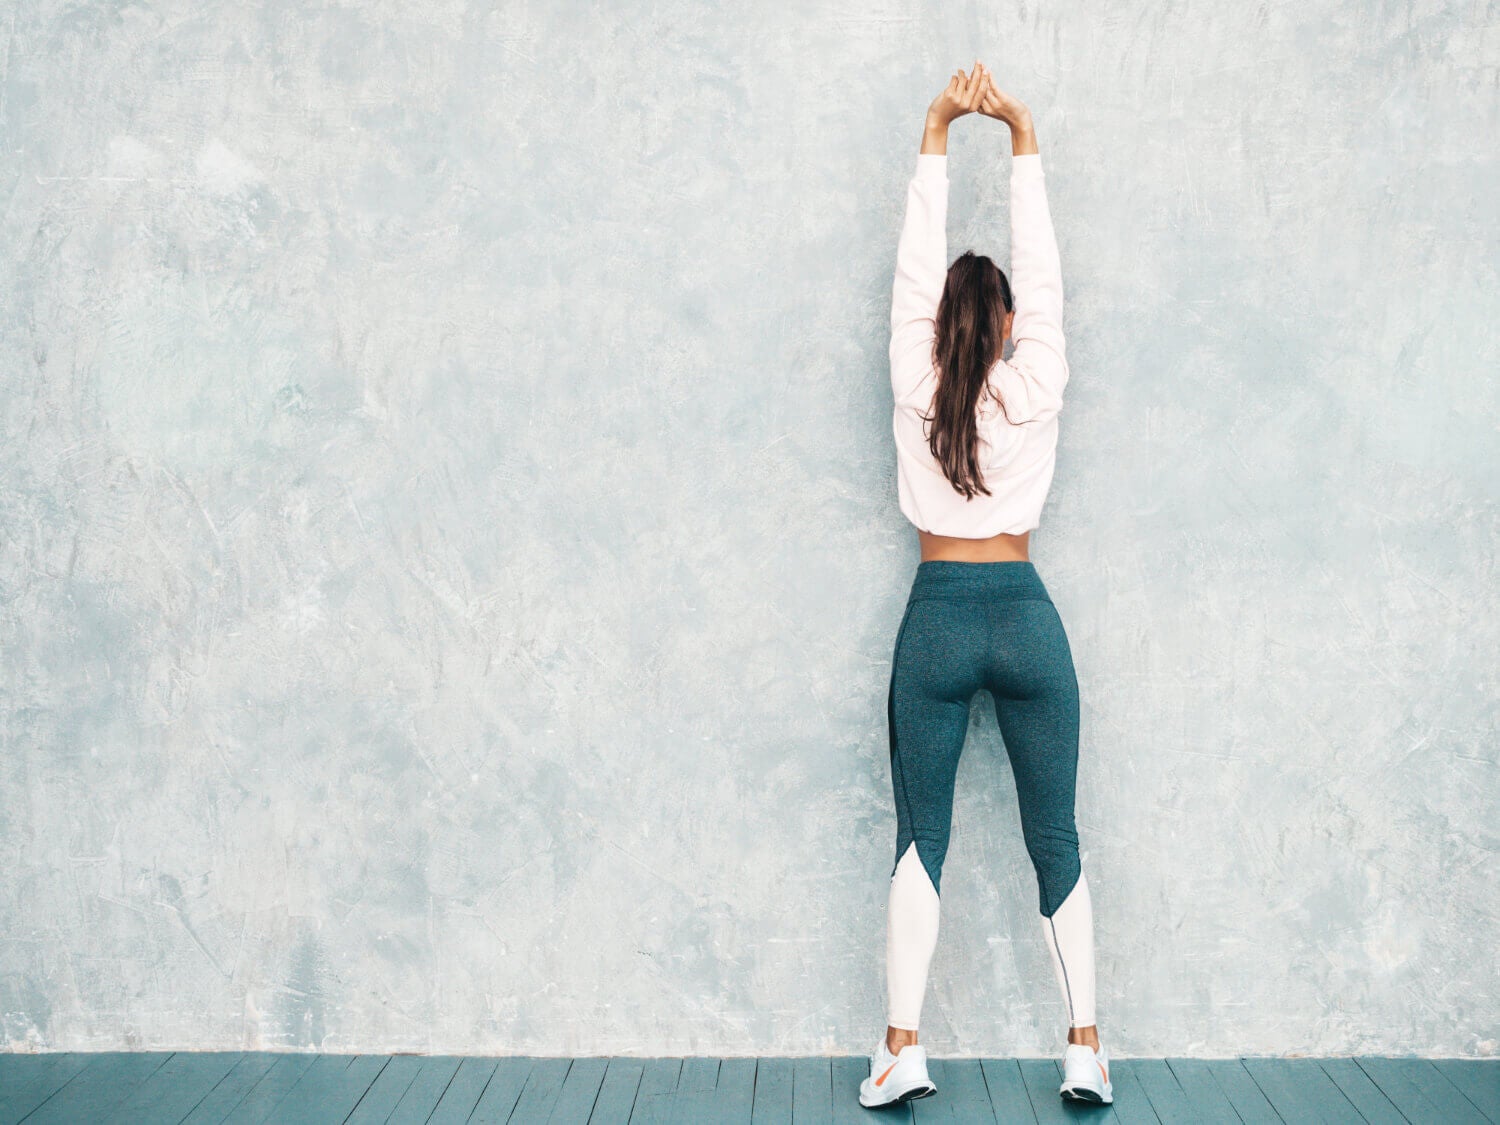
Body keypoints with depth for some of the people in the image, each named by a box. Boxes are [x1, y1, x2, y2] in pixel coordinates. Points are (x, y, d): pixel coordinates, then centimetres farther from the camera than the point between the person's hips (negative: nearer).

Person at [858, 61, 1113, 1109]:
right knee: (1055, 838, 7)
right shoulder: (1036, 390, -4)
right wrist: (1023, 141, 2)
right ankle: (1087, 1048, 9)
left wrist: (937, 138, 3)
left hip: (938, 617, 0)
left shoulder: (917, 391, -3)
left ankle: (904, 1048, 0)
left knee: (922, 839, 4)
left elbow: (915, 269, 2)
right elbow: (1045, 270, 3)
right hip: (1024, 614, 0)